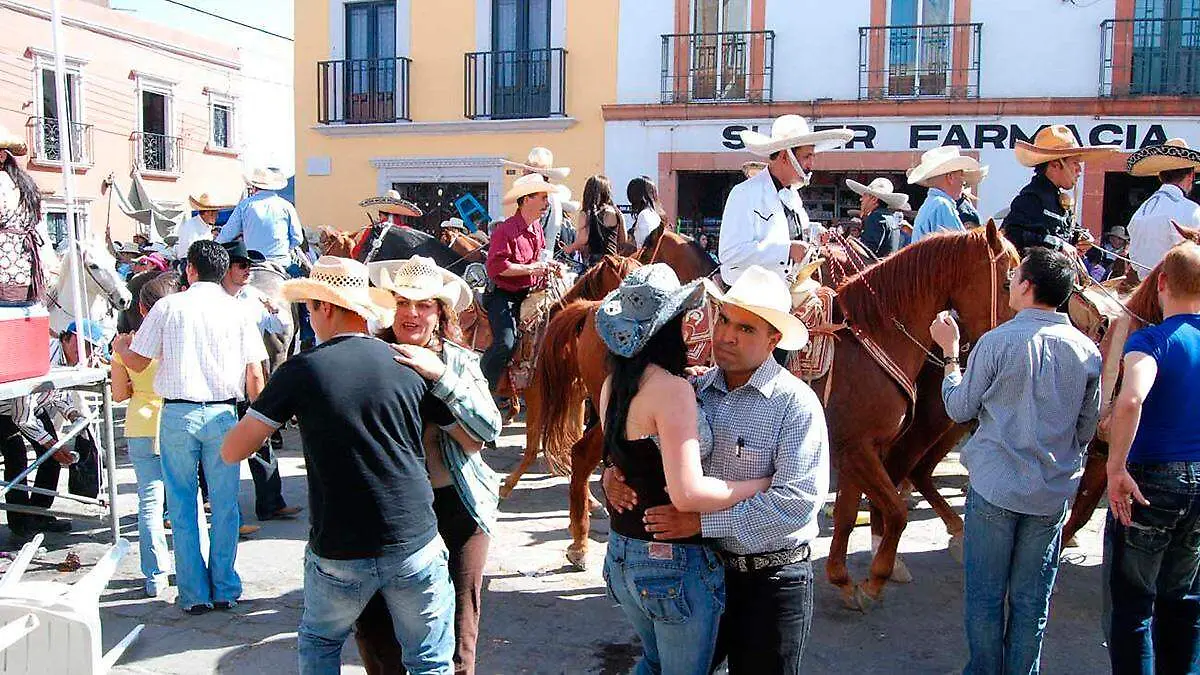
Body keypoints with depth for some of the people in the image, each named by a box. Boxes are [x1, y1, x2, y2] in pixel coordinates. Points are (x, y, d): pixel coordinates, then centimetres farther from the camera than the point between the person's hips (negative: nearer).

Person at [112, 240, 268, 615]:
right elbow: (254, 377, 0)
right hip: (223, 414, 1)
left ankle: (194, 594, 11)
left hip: (177, 413, -1)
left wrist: (120, 346, 28)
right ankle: (224, 589, 13)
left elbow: (137, 363, 6)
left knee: (182, 506, 8)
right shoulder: (236, 311, 4)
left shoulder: (169, 306, 1)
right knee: (224, 506, 9)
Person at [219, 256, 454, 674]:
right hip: (416, 545, 1)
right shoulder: (410, 366, -2)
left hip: (338, 555, 0)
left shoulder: (301, 371, -7)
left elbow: (233, 452, -4)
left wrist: (281, 406, 13)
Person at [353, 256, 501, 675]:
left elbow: (488, 429, -14)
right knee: (374, 628, 7)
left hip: (455, 507, 0)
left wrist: (439, 375, -21)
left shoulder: (460, 362, 1)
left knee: (455, 633, 8)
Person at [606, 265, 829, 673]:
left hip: (771, 579, -4)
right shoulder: (695, 391, 0)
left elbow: (798, 501, -26)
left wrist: (702, 521, -27)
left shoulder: (795, 403, -16)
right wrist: (612, 473, -10)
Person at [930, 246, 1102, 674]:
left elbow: (959, 410, -5)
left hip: (995, 485, -3)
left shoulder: (997, 342, -15)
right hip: (1054, 493, 4)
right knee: (1032, 598, 15)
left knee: (985, 593, 11)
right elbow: (1087, 427, 7)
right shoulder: (1087, 350, -3)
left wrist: (950, 353, 6)